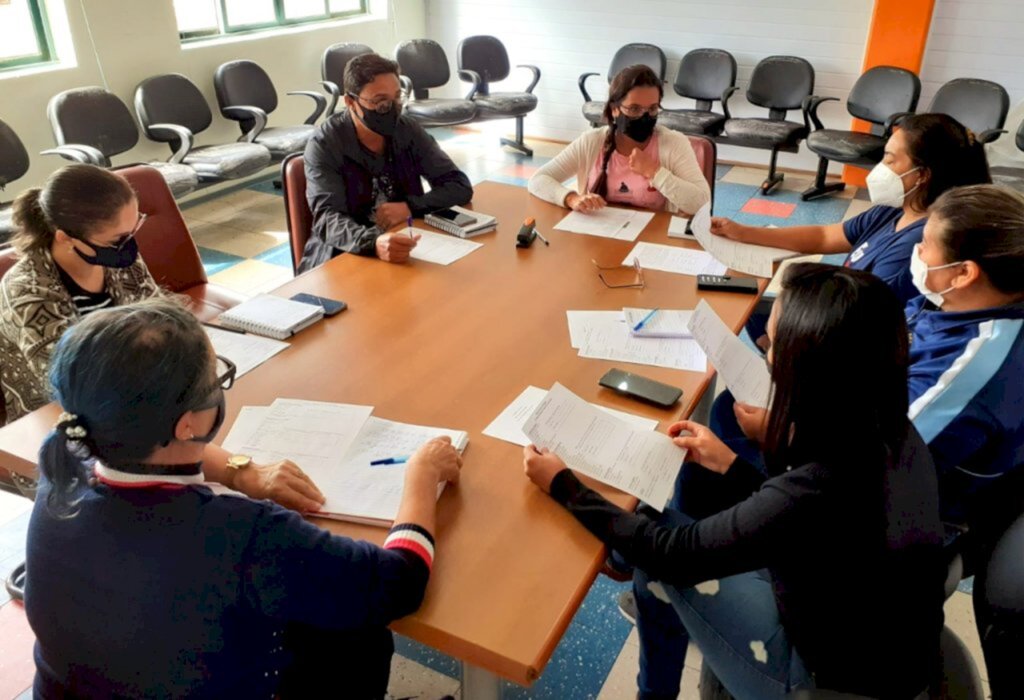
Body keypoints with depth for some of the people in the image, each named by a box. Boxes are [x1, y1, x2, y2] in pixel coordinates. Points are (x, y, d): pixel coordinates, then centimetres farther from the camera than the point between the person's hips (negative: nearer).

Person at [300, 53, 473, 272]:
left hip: (404, 253, 4)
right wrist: (373, 244, -44)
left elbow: (460, 187, 2)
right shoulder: (324, 145, -10)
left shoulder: (408, 131, 2)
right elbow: (328, 219, -23)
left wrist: (410, 207, -15)